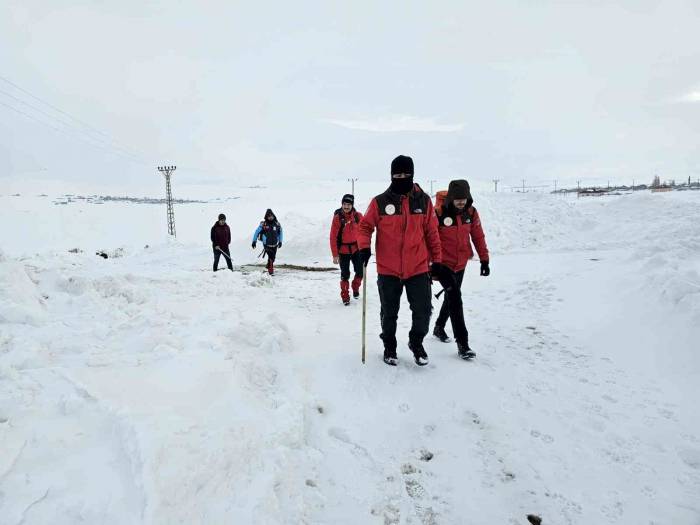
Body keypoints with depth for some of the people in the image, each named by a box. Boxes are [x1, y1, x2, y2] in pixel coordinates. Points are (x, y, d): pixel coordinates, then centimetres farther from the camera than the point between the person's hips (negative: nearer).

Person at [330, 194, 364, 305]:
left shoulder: (358, 216, -5)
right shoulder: (337, 217, -11)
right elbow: (333, 237, -10)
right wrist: (335, 255, -11)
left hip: (356, 248, 2)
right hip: (343, 250, -2)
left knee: (360, 272, 4)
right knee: (345, 274, 2)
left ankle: (355, 288, 33)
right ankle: (345, 296, 17)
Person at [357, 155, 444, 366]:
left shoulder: (423, 200, 2)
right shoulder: (380, 202, -4)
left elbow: (432, 232, 7)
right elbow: (365, 226, 3)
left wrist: (436, 260, 7)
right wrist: (364, 246, -14)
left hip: (418, 268, 1)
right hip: (388, 270, -1)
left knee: (423, 311, 5)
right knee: (389, 313, 13)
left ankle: (416, 342, 33)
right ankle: (389, 346, 36)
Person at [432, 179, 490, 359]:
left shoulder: (471, 211, -4)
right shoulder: (438, 212, -20)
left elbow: (478, 236, 6)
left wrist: (484, 259, 7)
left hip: (460, 264, 6)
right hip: (443, 263, -6)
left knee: (451, 297, 19)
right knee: (455, 297, -14)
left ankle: (439, 327, 42)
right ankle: (462, 343, -8)